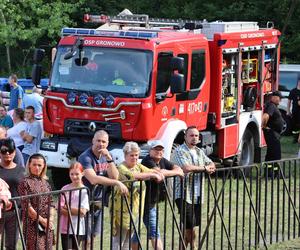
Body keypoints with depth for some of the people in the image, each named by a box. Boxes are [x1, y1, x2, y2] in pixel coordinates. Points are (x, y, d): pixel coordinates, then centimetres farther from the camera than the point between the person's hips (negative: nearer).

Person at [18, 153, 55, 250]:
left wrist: (51, 219, -5)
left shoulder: (46, 183, 14)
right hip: (32, 223, -6)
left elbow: (51, 204, 12)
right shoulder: (25, 183, -4)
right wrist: (41, 219, -13)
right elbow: (26, 205, -10)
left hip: (47, 225, 6)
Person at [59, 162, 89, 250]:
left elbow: (83, 211, -9)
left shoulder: (85, 191, -4)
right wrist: (75, 211, -17)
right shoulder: (65, 189, 1)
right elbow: (61, 209, -5)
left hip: (78, 228, 0)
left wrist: (68, 208, -9)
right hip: (65, 228, 0)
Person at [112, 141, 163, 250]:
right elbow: (132, 175, -31)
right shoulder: (121, 168, -14)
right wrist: (152, 175, -28)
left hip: (136, 209, 8)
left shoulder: (138, 166, 12)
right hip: (123, 210, -8)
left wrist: (158, 173, -15)